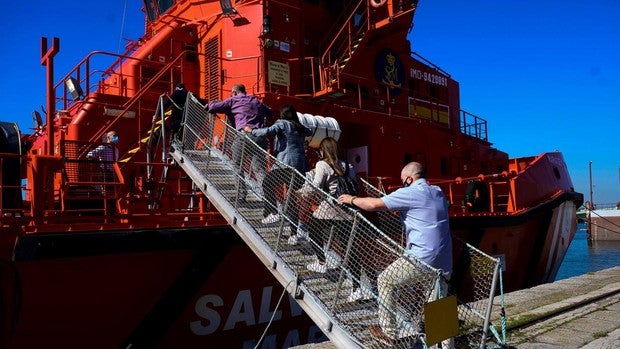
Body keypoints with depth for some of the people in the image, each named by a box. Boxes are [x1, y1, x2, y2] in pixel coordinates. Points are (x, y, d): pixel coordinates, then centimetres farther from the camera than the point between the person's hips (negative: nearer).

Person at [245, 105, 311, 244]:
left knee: (267, 184, 19)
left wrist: (251, 130, -1)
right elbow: (309, 132, 42)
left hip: (285, 165, -6)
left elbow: (268, 131, -14)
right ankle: (294, 234, 5)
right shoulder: (301, 128, 20)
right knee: (293, 199, 8)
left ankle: (273, 213, 6)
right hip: (301, 167, 6)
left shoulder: (282, 124, 2)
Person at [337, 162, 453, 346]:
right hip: (444, 263, 7)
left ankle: (388, 333, 17)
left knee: (385, 280, 11)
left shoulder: (410, 193, -6)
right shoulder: (438, 193, 17)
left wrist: (351, 199, 8)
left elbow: (374, 204, -7)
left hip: (422, 258, -7)